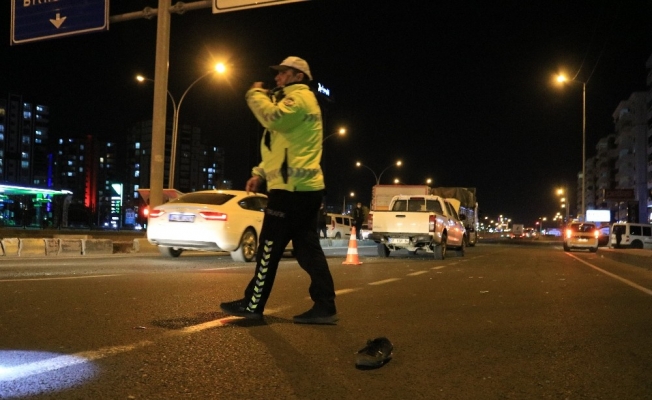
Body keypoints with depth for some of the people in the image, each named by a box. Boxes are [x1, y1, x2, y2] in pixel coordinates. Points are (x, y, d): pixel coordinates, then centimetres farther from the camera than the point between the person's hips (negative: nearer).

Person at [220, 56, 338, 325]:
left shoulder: (301, 96, -5)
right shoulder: (294, 101, 28)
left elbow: (274, 118, -24)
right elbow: (282, 148, 29)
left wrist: (255, 94, -6)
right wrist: (261, 173, 17)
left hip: (292, 187, -11)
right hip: (300, 187, 11)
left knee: (269, 249, -4)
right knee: (307, 248, 6)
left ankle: (253, 304, 4)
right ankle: (324, 307, 7)